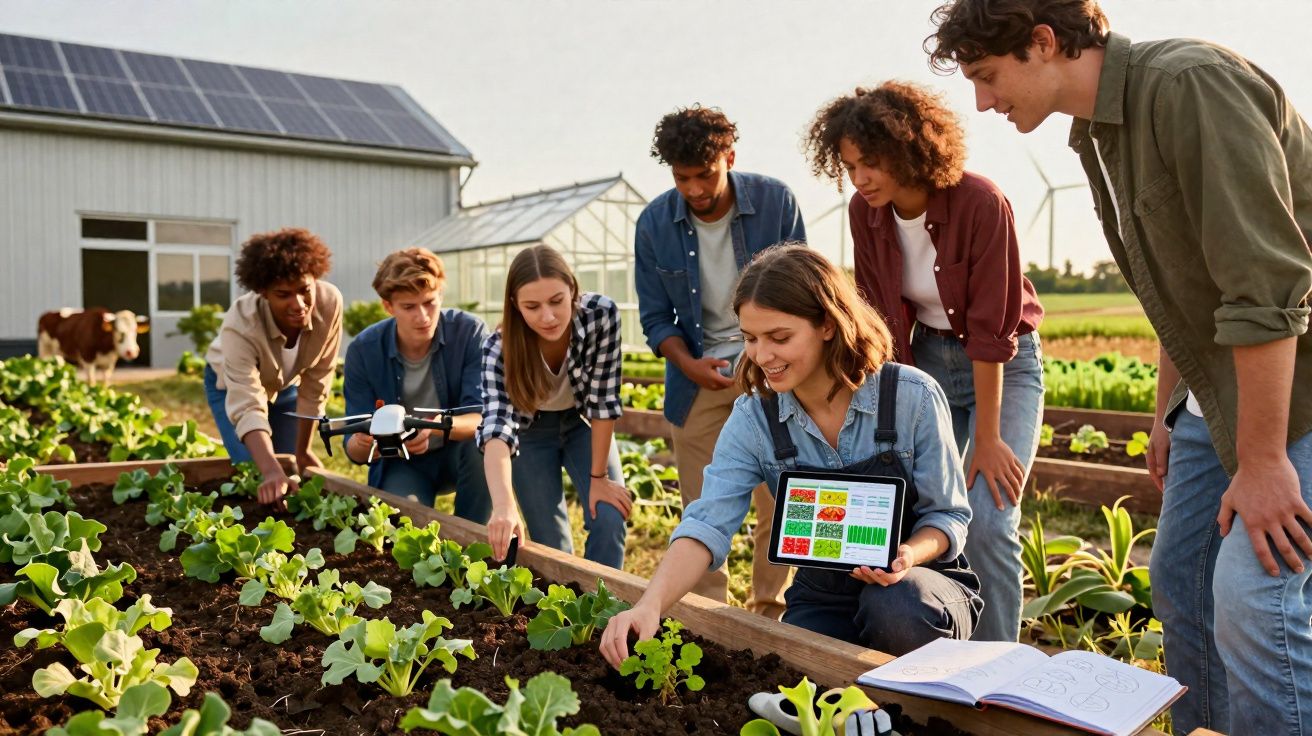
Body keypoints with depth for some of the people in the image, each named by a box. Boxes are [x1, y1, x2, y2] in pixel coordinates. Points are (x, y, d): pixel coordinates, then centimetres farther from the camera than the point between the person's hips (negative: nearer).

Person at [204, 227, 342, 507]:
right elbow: (248, 407, -47)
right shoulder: (240, 324, -40)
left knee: (291, 471, 1)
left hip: (285, 384, 3)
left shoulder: (330, 302, -33)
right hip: (232, 385, -2)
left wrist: (303, 451, -14)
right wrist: (272, 472, -62)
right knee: (256, 473, -14)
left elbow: (316, 384, -21)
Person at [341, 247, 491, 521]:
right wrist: (363, 443, -39)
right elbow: (355, 452, -13)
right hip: (401, 463, 0)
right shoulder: (363, 350, -14)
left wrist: (437, 426, -48)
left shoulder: (470, 332, -19)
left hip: (460, 453, 0)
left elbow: (482, 417, -26)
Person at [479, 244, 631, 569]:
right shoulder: (499, 349, -32)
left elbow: (603, 400, -23)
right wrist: (504, 506, -59)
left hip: (583, 422, 1)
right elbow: (497, 428, -43)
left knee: (609, 522, -12)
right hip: (531, 430, -1)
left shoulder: (602, 314, -31)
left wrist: (598, 477, -17)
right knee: (550, 541, -2)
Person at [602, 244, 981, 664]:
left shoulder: (912, 397, -16)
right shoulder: (753, 417, -11)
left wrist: (908, 555, -29)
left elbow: (949, 515, -6)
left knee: (893, 606, -35)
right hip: (824, 598, 2)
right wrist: (650, 605, -38)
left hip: (919, 581, -1)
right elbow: (707, 525, -21)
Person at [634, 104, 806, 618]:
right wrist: (690, 365, -15)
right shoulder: (655, 223, -5)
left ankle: (770, 610, 18)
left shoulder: (775, 202, -9)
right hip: (698, 374, 1)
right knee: (701, 508, 4)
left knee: (778, 500, 0)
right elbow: (655, 317, 1)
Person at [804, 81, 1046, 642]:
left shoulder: (980, 203, -25)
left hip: (1004, 365, -4)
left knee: (987, 523, -13)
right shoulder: (865, 212, -9)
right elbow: (881, 319, -3)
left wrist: (987, 438, -19)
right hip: (927, 358, 5)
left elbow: (991, 330, -22)